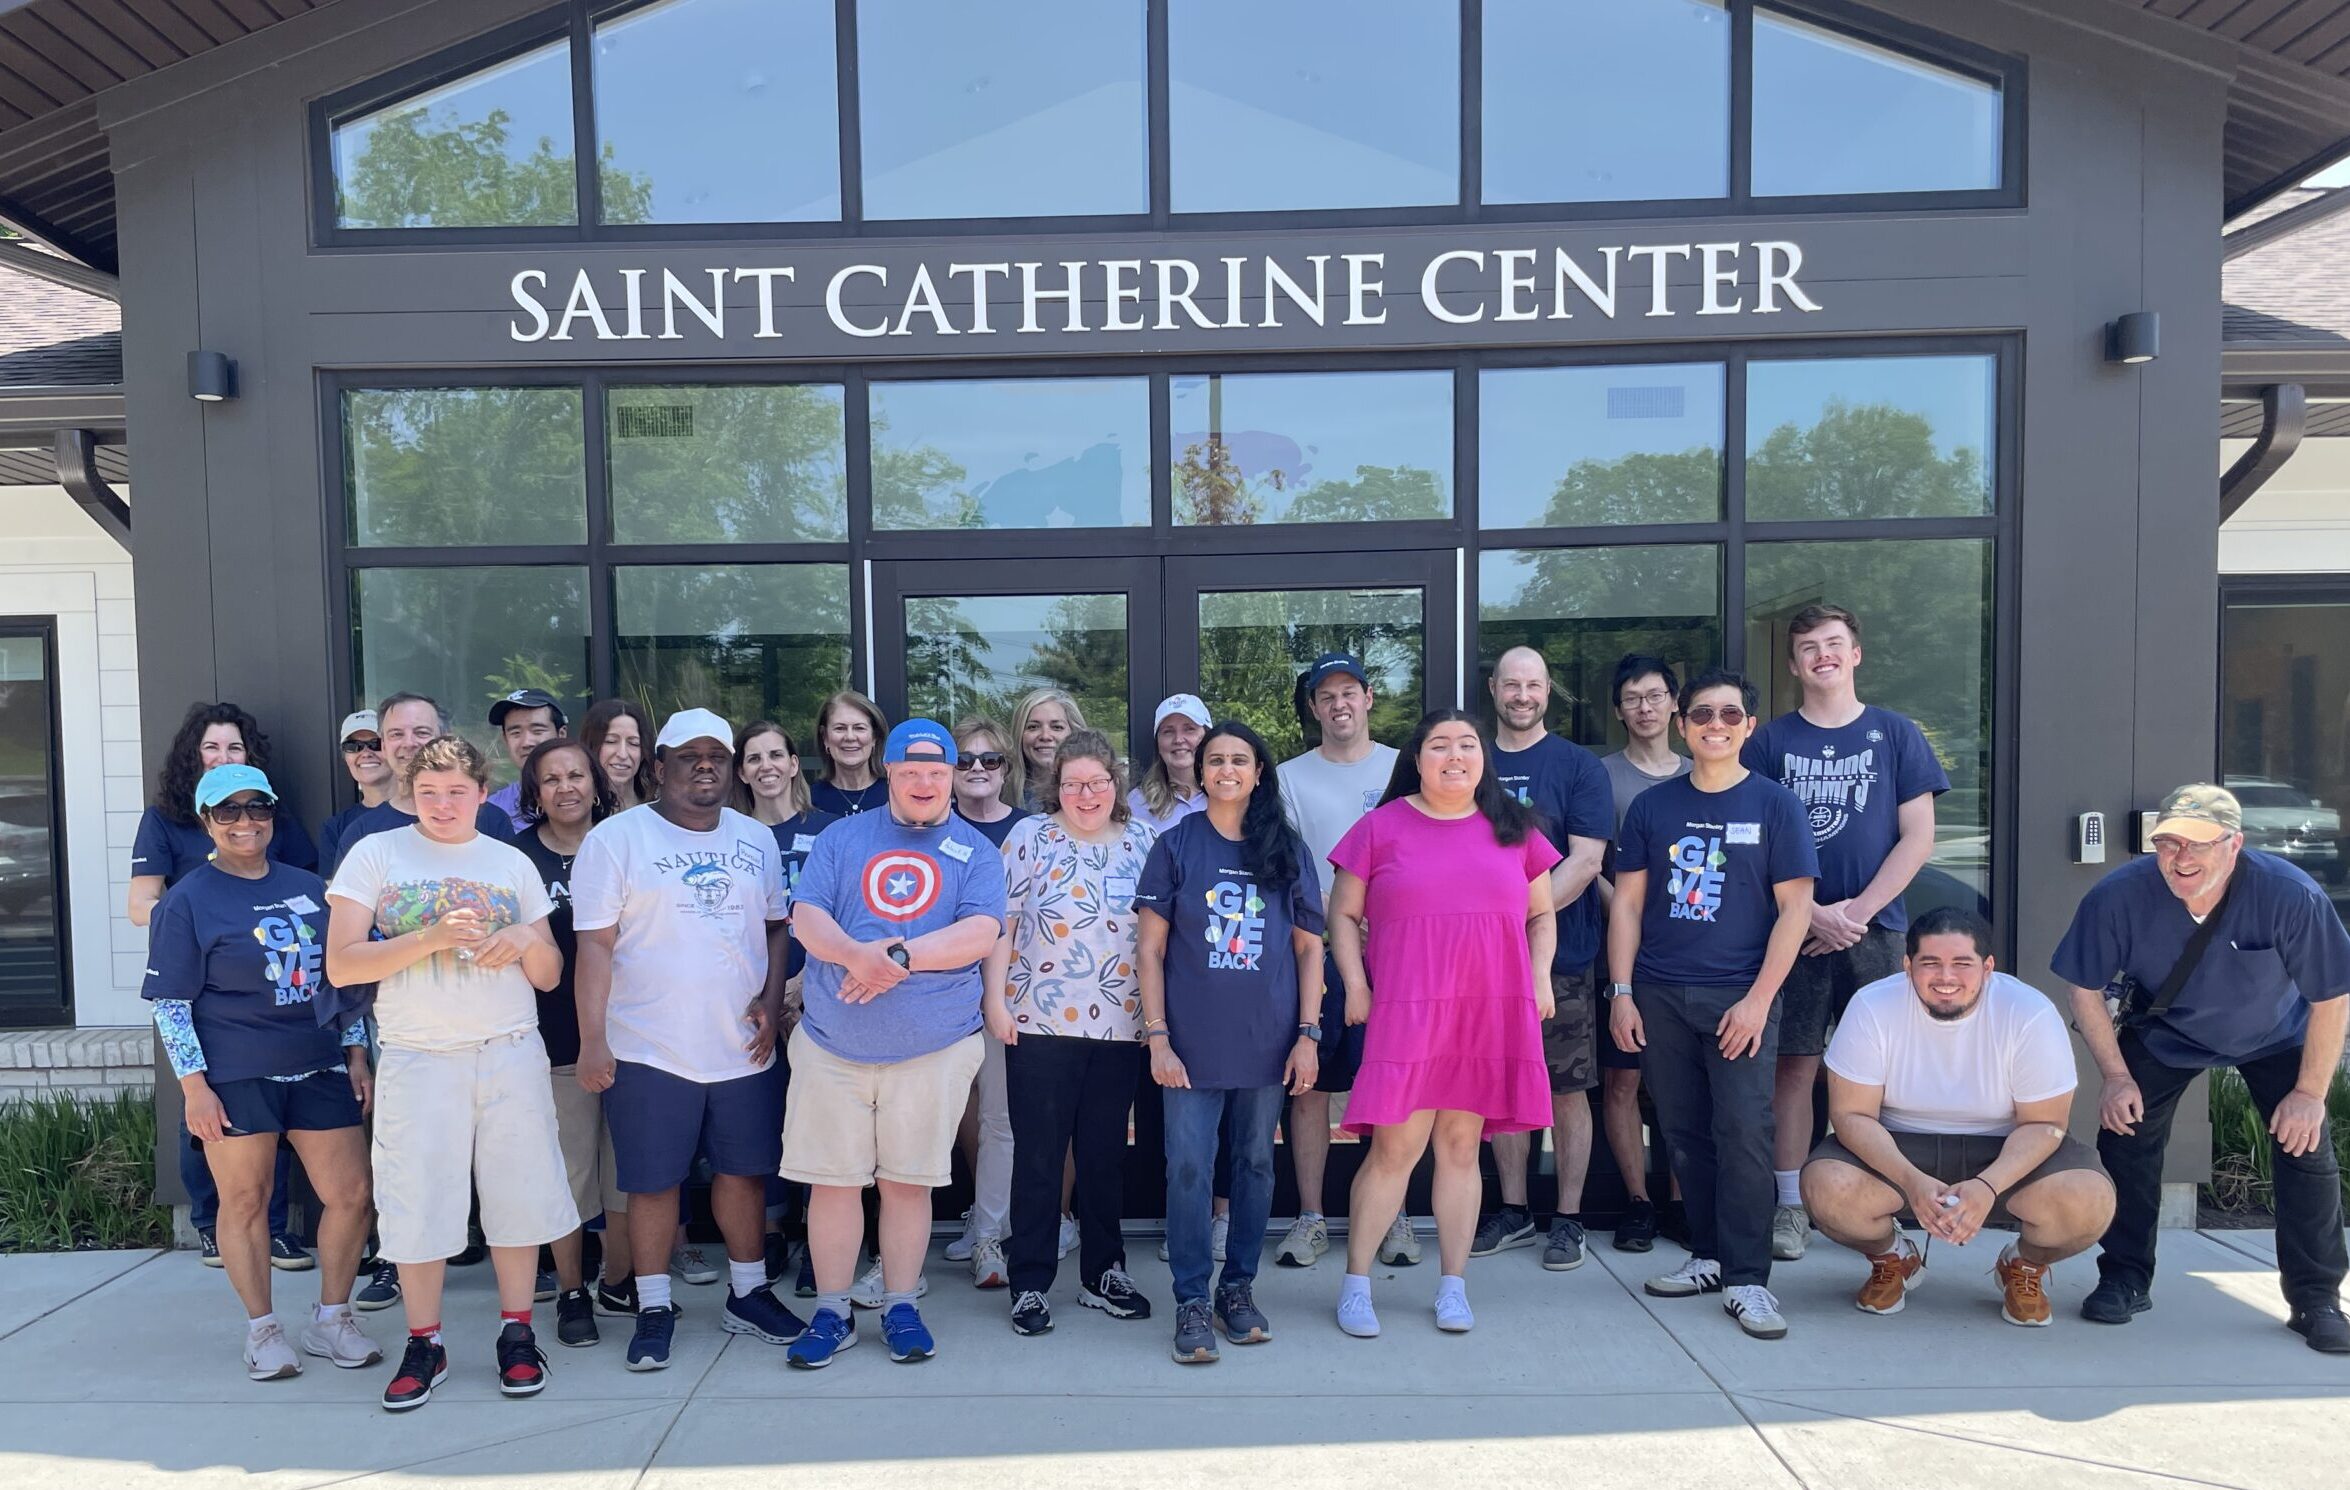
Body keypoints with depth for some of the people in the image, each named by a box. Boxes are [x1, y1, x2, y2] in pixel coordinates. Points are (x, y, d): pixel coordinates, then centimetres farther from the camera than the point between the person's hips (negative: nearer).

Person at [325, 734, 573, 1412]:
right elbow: (340, 964, -5)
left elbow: (549, 976, 12)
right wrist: (430, 939, -17)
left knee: (518, 1195, 5)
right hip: (417, 1058, -2)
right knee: (417, 1203, 2)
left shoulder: (513, 864, 10)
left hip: (511, 1054, 2)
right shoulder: (375, 855, 3)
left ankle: (517, 1333, 19)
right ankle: (424, 1344, 20)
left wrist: (526, 938, -10)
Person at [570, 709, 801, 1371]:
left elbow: (777, 926, 15)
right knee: (653, 1180, 5)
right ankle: (654, 1309, 21)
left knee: (744, 1170, 12)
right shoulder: (616, 838, -5)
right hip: (650, 1050, -4)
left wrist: (772, 1000, 0)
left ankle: (748, 1293, 28)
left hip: (744, 1047, 4)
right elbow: (596, 945, -7)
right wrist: (592, 1040, -11)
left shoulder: (756, 839, 9)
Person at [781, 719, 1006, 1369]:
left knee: (908, 1180, 7)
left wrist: (900, 955, -20)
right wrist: (856, 954, -22)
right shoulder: (842, 839, 8)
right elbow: (806, 916, -3)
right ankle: (832, 1311, 21)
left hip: (933, 1046, -1)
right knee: (832, 1178, 6)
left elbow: (980, 933, -10)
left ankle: (900, 1307, 23)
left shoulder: (976, 851, 4)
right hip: (832, 1042, 1)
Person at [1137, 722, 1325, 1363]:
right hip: (1193, 1041, -2)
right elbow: (1150, 947, -1)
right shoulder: (1176, 845, 0)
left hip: (1268, 1040, 2)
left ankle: (1239, 1288, 26)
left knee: (1255, 1164, 10)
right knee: (1189, 1169, -1)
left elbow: (1309, 946, 6)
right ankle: (1192, 1302, 12)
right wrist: (1157, 1037, -8)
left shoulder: (1287, 848, 5)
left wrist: (1308, 1034, -1)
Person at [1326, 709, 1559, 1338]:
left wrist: (1540, 978, 5)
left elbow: (1542, 915, 18)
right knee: (1395, 1148, -4)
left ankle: (1452, 1286, 20)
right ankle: (1355, 1283, 9)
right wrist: (1355, 985, -3)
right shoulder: (1383, 826, 4)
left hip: (1494, 1013, 3)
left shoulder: (1512, 828, 11)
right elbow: (1343, 914, 6)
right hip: (1405, 1010, -2)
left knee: (1461, 1146, 9)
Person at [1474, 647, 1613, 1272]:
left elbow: (1586, 859, -10)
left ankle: (1568, 1221, 16)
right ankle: (1514, 1213, 24)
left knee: (1567, 1090, 4)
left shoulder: (1578, 765, -1)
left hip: (1560, 955, -3)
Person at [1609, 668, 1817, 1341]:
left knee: (1743, 1134, -6)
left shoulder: (1774, 804, 1)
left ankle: (1746, 1277, 4)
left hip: (1740, 997, -3)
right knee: (1684, 1134, 9)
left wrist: (1759, 998, -9)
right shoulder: (1653, 806, 8)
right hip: (1659, 996, 3)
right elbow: (1627, 902, 8)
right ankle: (1708, 1255, 23)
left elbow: (1795, 907, -2)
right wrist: (1622, 992, 1)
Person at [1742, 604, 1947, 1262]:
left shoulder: (1896, 734, 7)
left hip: (1874, 929, 0)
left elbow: (1917, 838, 2)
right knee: (1794, 1067, 1)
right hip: (1794, 928, 0)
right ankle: (1790, 1207, 9)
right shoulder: (1770, 741, 6)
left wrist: (1856, 910, -7)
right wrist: (1812, 913, -9)